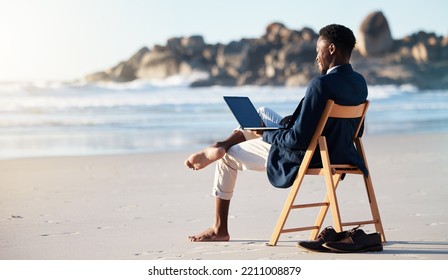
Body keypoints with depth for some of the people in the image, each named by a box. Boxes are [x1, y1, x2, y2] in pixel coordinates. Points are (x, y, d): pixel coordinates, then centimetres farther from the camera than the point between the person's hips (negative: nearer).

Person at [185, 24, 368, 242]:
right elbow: (356, 131, 11)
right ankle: (219, 147, 33)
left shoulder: (321, 84, -29)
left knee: (228, 157, 14)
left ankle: (219, 229, 27)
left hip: (304, 158, -8)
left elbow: (298, 140, -29)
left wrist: (267, 135, -9)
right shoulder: (360, 83, -2)